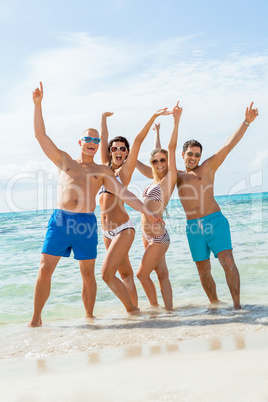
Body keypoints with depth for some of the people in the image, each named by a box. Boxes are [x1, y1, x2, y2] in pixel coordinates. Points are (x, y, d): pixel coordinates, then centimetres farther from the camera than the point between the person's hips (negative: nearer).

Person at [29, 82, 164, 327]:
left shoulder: (103, 171, 15)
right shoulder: (64, 161, 16)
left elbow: (123, 192, 7)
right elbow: (41, 135, 11)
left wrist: (146, 210, -3)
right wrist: (38, 104, 4)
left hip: (87, 224, 1)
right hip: (60, 220, 0)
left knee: (88, 274, 5)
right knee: (45, 270, -6)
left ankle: (89, 316, 18)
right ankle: (36, 319, 4)